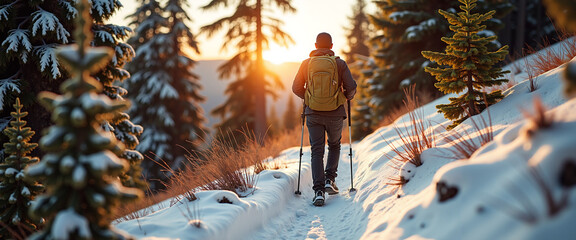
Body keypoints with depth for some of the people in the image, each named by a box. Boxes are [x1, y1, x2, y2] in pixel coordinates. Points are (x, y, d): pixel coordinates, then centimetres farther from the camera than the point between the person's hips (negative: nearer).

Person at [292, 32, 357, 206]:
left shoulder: (306, 63, 3)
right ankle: (330, 180, 9)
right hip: (335, 114, 0)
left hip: (313, 114, 1)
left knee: (317, 151, 3)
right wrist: (348, 97, 16)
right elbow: (351, 87, -6)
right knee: (334, 146, 23)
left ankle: (319, 190, -8)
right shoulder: (339, 63, -1)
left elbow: (296, 88, 4)